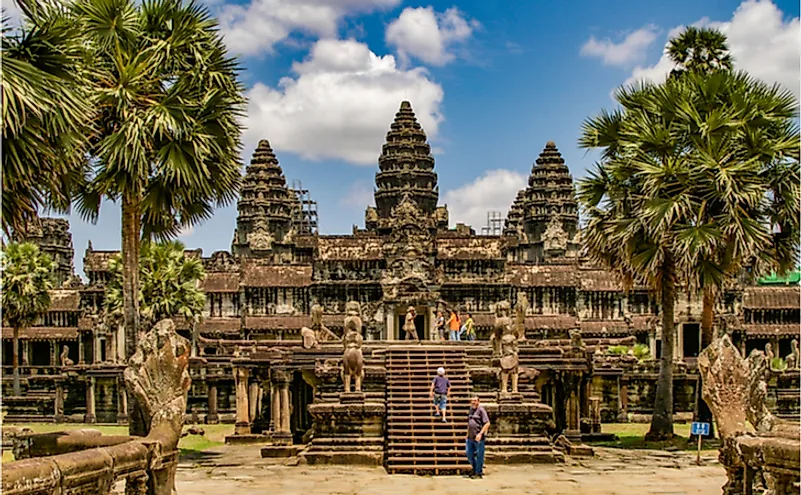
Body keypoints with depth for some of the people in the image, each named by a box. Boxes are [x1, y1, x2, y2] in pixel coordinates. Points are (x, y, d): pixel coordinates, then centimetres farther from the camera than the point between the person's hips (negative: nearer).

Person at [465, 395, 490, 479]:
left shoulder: (481, 410, -10)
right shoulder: (471, 410, 13)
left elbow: (487, 423, -15)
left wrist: (480, 433, -20)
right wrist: (468, 433, 21)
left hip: (478, 437, -8)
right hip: (470, 437, 8)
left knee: (479, 455, 1)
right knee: (469, 453, 12)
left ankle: (478, 472, 12)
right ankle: (475, 469, 28)